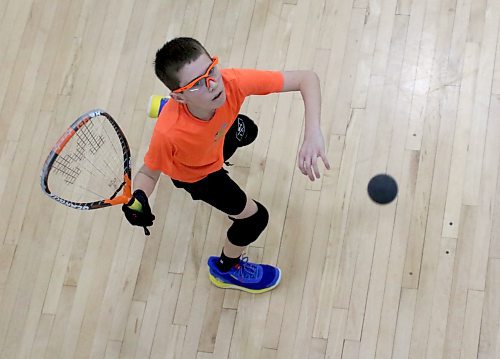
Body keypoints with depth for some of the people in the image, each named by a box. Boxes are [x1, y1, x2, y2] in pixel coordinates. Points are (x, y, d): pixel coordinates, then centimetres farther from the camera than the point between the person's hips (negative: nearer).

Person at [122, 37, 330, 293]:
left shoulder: (231, 82, -44)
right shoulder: (168, 133, -50)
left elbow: (307, 78, -37)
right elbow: (148, 173, -28)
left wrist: (313, 133, -51)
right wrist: (138, 199, -51)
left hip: (216, 136, 5)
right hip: (194, 172, -5)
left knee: (247, 132, 39)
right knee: (255, 217, 2)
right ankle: (226, 268, 35)